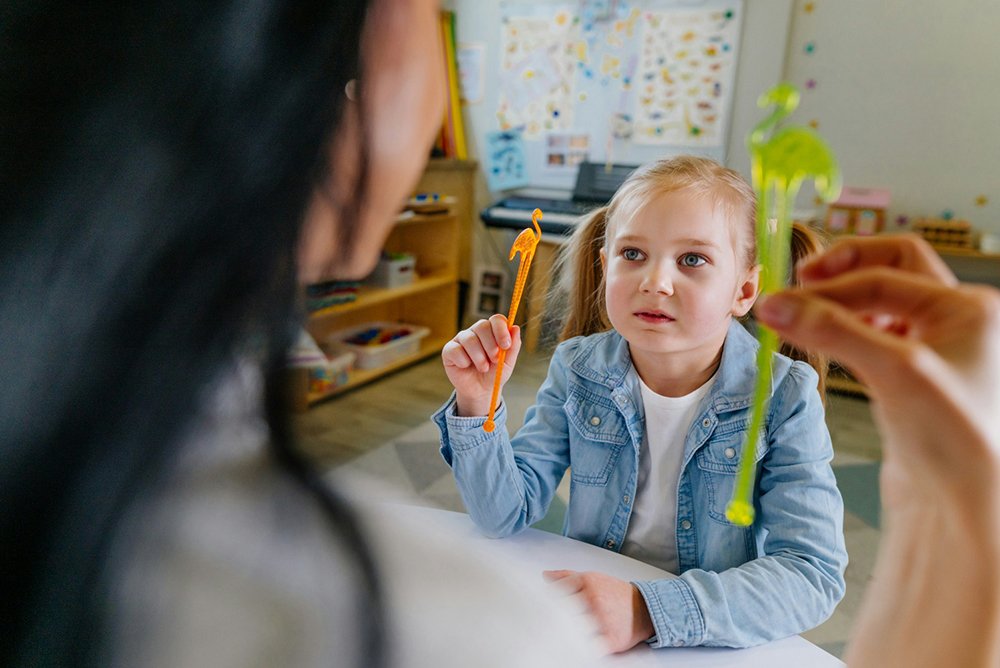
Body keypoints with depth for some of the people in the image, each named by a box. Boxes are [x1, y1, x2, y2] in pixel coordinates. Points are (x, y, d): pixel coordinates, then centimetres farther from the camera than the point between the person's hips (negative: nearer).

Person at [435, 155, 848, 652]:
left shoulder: (783, 400, -13)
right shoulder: (578, 370, -7)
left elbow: (814, 574, -19)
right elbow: (507, 515, -6)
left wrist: (649, 611, -29)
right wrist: (477, 405, -21)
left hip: (715, 645, 0)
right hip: (580, 618, 1)